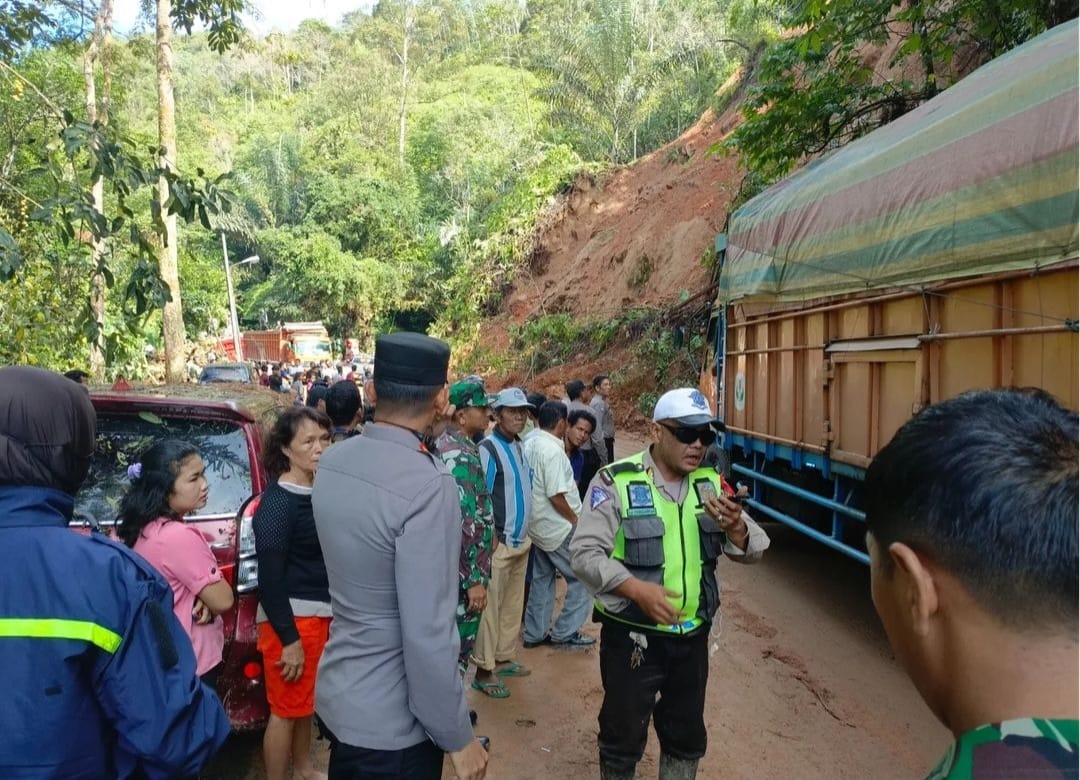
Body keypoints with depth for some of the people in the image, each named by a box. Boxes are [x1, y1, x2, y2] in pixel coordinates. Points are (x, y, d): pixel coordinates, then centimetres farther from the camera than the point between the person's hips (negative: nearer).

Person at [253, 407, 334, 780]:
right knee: (286, 707, 6)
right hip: (290, 619, -8)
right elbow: (269, 579, -19)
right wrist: (289, 638, -19)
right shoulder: (277, 503, -18)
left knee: (306, 699, 23)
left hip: (320, 614, 8)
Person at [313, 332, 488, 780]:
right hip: (392, 722, -7)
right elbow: (428, 634, -26)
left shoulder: (333, 462, -3)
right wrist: (457, 738, -12)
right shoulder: (427, 484, -27)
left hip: (337, 696, 7)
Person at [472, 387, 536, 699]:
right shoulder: (488, 448, -16)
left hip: (521, 540, 8)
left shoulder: (520, 446, 10)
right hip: (498, 542, -8)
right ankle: (484, 671, 10)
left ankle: (504, 658, 31)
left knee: (514, 605, 17)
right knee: (491, 608, 0)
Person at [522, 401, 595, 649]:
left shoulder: (529, 444, 3)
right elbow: (556, 496, -25)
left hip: (537, 525, 9)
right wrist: (577, 520, -11)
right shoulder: (553, 450, -23)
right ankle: (565, 633, 9)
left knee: (542, 578, 18)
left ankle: (535, 633, 26)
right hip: (559, 528, -9)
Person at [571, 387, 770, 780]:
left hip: (692, 637, 5)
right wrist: (637, 589, -30)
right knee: (623, 737, 13)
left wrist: (735, 528, -21)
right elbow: (584, 553, -17)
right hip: (631, 637, -4)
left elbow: (754, 551, 2)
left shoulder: (711, 485, 2)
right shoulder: (616, 481, -13)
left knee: (687, 736, 21)